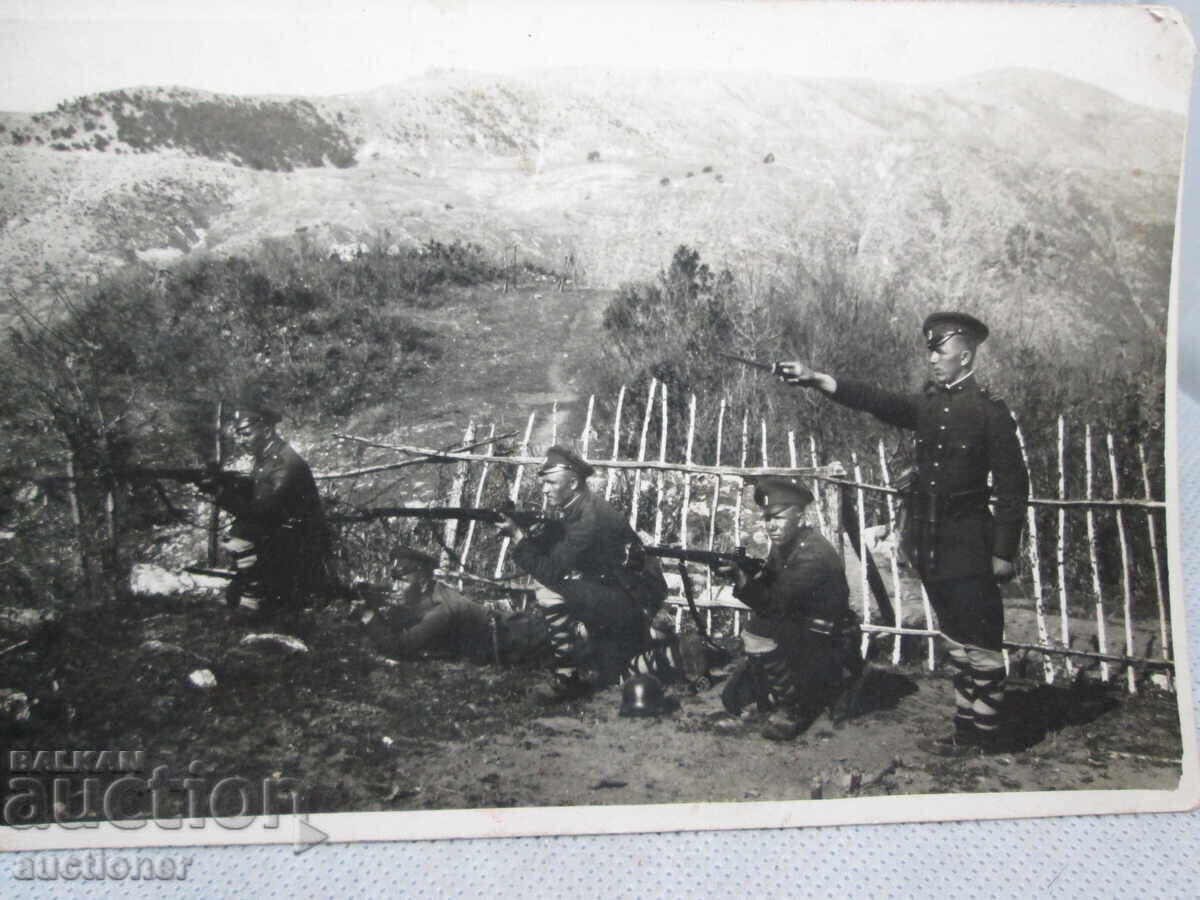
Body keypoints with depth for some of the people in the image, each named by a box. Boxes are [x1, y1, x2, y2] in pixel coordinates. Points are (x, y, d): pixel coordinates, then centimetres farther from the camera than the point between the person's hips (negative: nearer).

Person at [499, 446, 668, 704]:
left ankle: (569, 680, -7)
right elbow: (545, 551, 10)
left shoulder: (590, 517, -21)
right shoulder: (577, 511, 8)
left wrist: (518, 535, -16)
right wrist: (523, 533, -6)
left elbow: (550, 571, -23)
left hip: (633, 599, -10)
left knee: (550, 595, -22)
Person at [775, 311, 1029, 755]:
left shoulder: (990, 411, -8)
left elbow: (1012, 485, -9)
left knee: (979, 641, 0)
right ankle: (967, 730, 23)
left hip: (968, 543, -6)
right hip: (929, 541, 7)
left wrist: (1004, 552, -12)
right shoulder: (929, 404, 10)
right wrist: (815, 379, -14)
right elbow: (874, 400, -2)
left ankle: (990, 734, 11)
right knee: (958, 640, 14)